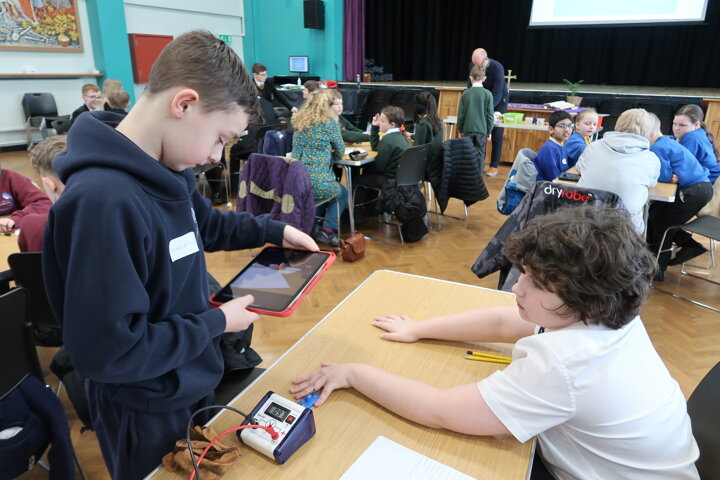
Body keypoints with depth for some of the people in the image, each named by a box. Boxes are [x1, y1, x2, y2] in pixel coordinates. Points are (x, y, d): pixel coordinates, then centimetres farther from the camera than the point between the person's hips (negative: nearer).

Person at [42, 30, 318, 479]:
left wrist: (274, 231, 6)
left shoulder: (169, 173, -5)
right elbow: (106, 351, -33)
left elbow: (204, 223, 16)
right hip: (149, 417, -8)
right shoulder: (103, 200, -35)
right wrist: (216, 322, -23)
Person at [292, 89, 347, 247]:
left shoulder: (300, 120, 13)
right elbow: (340, 152, 2)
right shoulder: (330, 122, -7)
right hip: (317, 182, -6)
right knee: (342, 193, 26)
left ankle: (311, 225, 25)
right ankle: (328, 230, 14)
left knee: (336, 189, 35)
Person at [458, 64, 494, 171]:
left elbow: (460, 114, 1)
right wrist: (489, 131, 6)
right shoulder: (487, 94, -4)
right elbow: (490, 115, -3)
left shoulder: (465, 94, -1)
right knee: (480, 154, 6)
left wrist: (460, 130, 11)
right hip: (482, 130, -1)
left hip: (468, 129, 1)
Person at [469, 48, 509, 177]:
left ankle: (494, 166, 2)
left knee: (496, 134, -4)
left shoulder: (497, 68, -32)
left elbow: (497, 94, -35)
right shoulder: (473, 66, -17)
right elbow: (470, 86, -14)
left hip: (500, 99, -4)